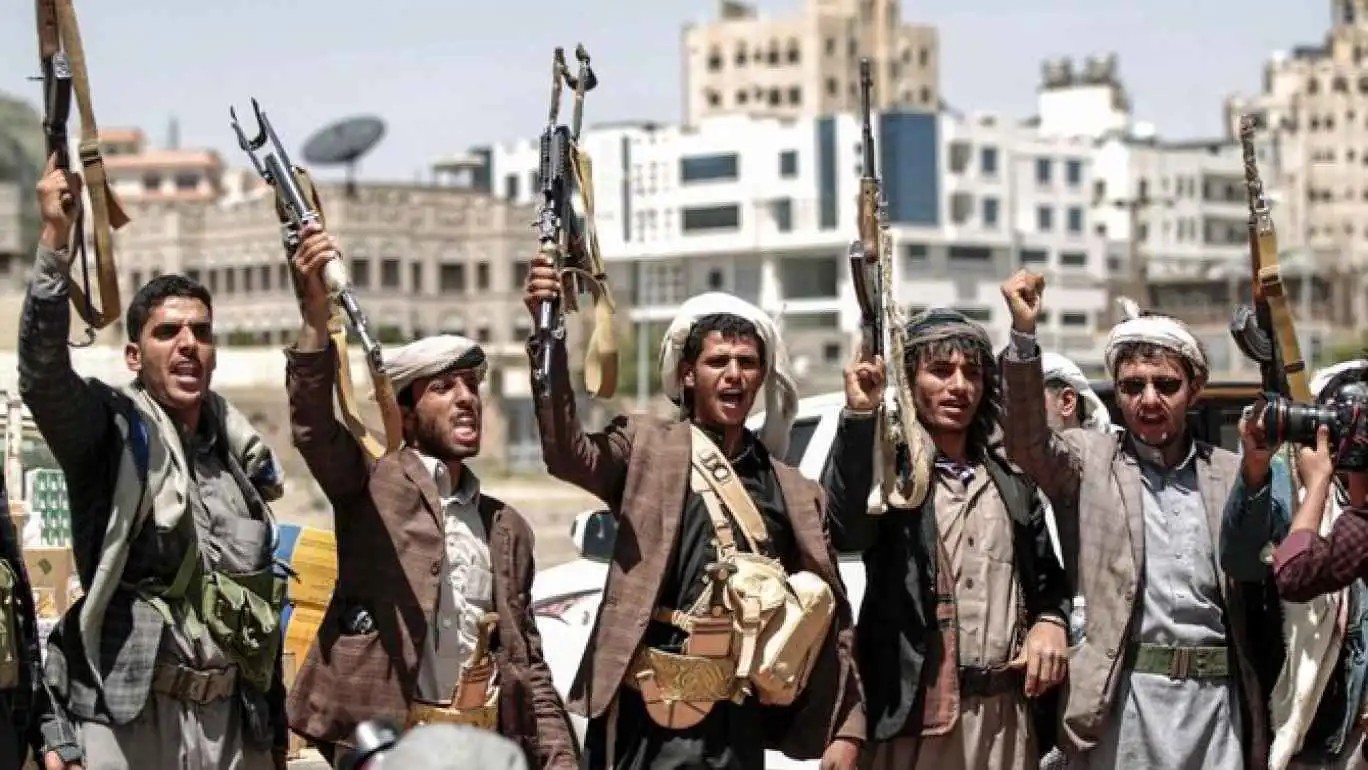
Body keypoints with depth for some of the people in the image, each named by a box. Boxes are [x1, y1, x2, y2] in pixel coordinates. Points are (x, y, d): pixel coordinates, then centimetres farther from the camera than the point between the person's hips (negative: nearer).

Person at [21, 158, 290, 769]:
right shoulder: (112, 428, -2)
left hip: (232, 717, 5)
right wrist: (56, 236, -32)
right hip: (129, 713, -5)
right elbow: (41, 373, -24)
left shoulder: (237, 449, 14)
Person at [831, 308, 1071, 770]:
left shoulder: (1010, 482, 16)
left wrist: (1050, 622, 2)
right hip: (914, 712, -4)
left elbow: (1047, 576, 24)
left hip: (1006, 714, 5)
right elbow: (846, 532, -21)